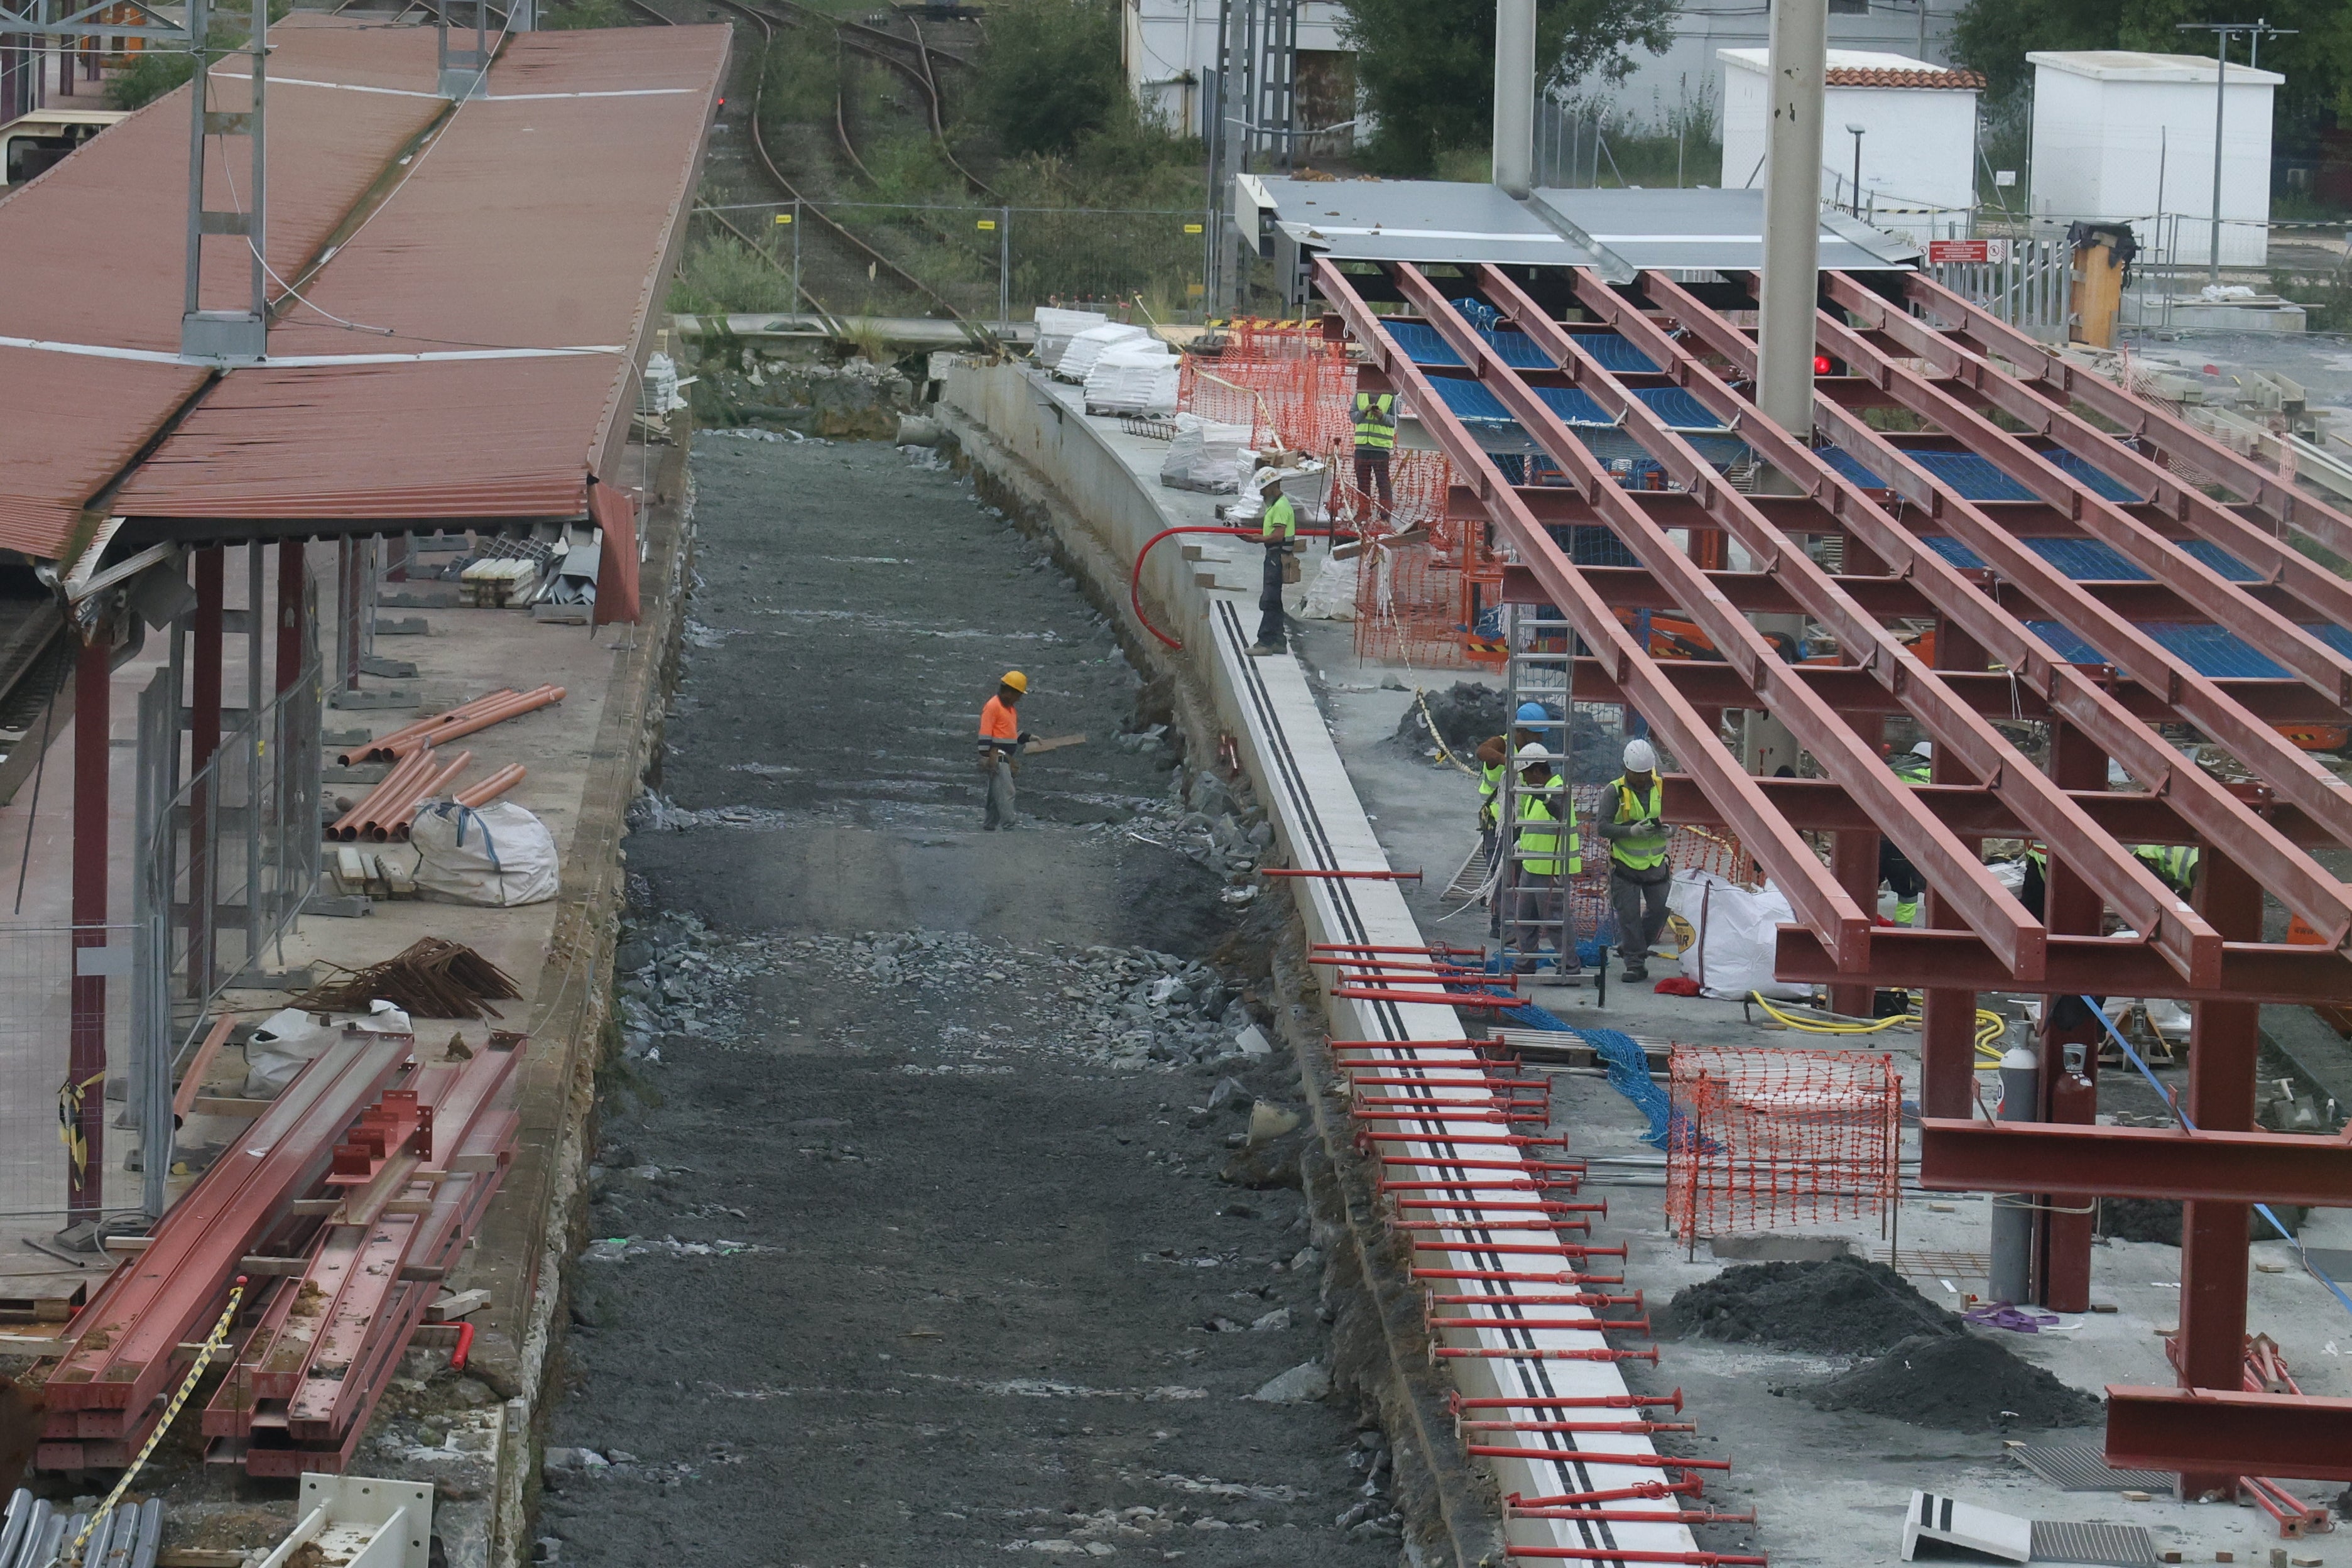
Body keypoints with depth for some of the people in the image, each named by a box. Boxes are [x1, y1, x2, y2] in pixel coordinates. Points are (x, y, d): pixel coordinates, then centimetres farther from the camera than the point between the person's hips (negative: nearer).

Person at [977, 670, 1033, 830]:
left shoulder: (1011, 708, 20)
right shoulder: (992, 706, -11)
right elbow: (985, 733, -16)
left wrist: (1028, 738, 15)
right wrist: (987, 757, -20)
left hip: (1006, 757, 10)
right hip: (996, 756, -10)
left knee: (996, 792, 12)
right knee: (1006, 790, -16)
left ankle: (990, 823, 16)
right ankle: (1009, 822, -21)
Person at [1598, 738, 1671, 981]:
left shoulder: (1661, 788, 1)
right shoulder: (1615, 791, -9)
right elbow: (1603, 827, -12)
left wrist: (1667, 829, -15)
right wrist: (1631, 831, -26)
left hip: (1655, 863, 3)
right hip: (1625, 863, -3)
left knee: (1660, 910, 6)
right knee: (1629, 914, -2)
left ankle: (1630, 948, 27)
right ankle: (1635, 963, 7)